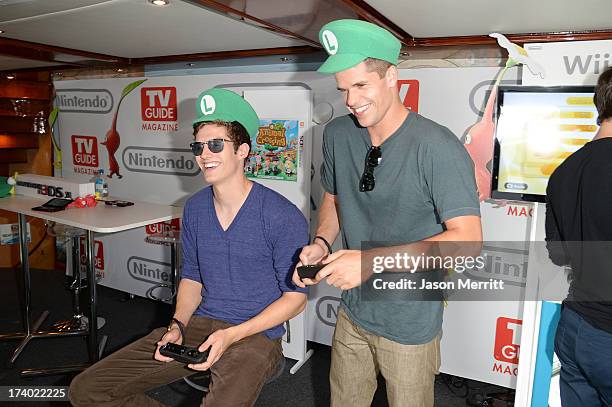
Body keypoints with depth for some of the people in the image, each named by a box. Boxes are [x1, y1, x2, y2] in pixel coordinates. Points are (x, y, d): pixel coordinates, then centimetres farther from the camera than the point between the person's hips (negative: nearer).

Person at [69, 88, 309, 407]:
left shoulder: (283, 216, -14)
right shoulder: (194, 209, 6)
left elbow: (295, 297, -9)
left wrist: (231, 335, -17)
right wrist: (177, 326, -2)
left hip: (256, 334, -5)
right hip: (200, 325, 6)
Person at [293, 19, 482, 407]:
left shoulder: (437, 147, -22)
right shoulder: (338, 134, -3)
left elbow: (467, 237, -25)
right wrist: (321, 242, -10)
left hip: (411, 325, -5)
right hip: (352, 312, 5)